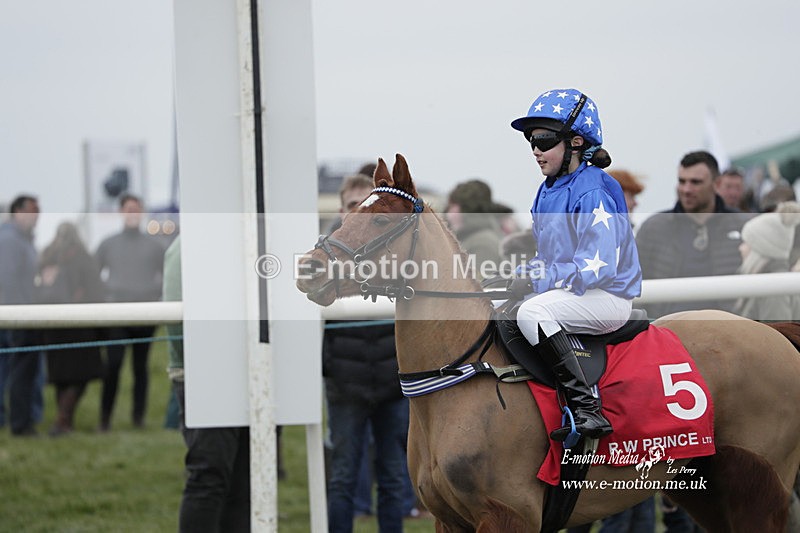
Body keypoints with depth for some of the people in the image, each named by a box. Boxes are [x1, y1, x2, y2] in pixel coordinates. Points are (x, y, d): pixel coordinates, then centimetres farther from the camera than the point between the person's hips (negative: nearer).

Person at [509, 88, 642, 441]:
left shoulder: (593, 193, -17)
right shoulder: (548, 191, 13)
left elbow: (598, 266, -24)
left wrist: (538, 280, -21)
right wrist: (527, 275, 0)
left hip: (609, 296, -10)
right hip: (566, 290, 10)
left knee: (532, 312, -32)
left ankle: (586, 409, -35)